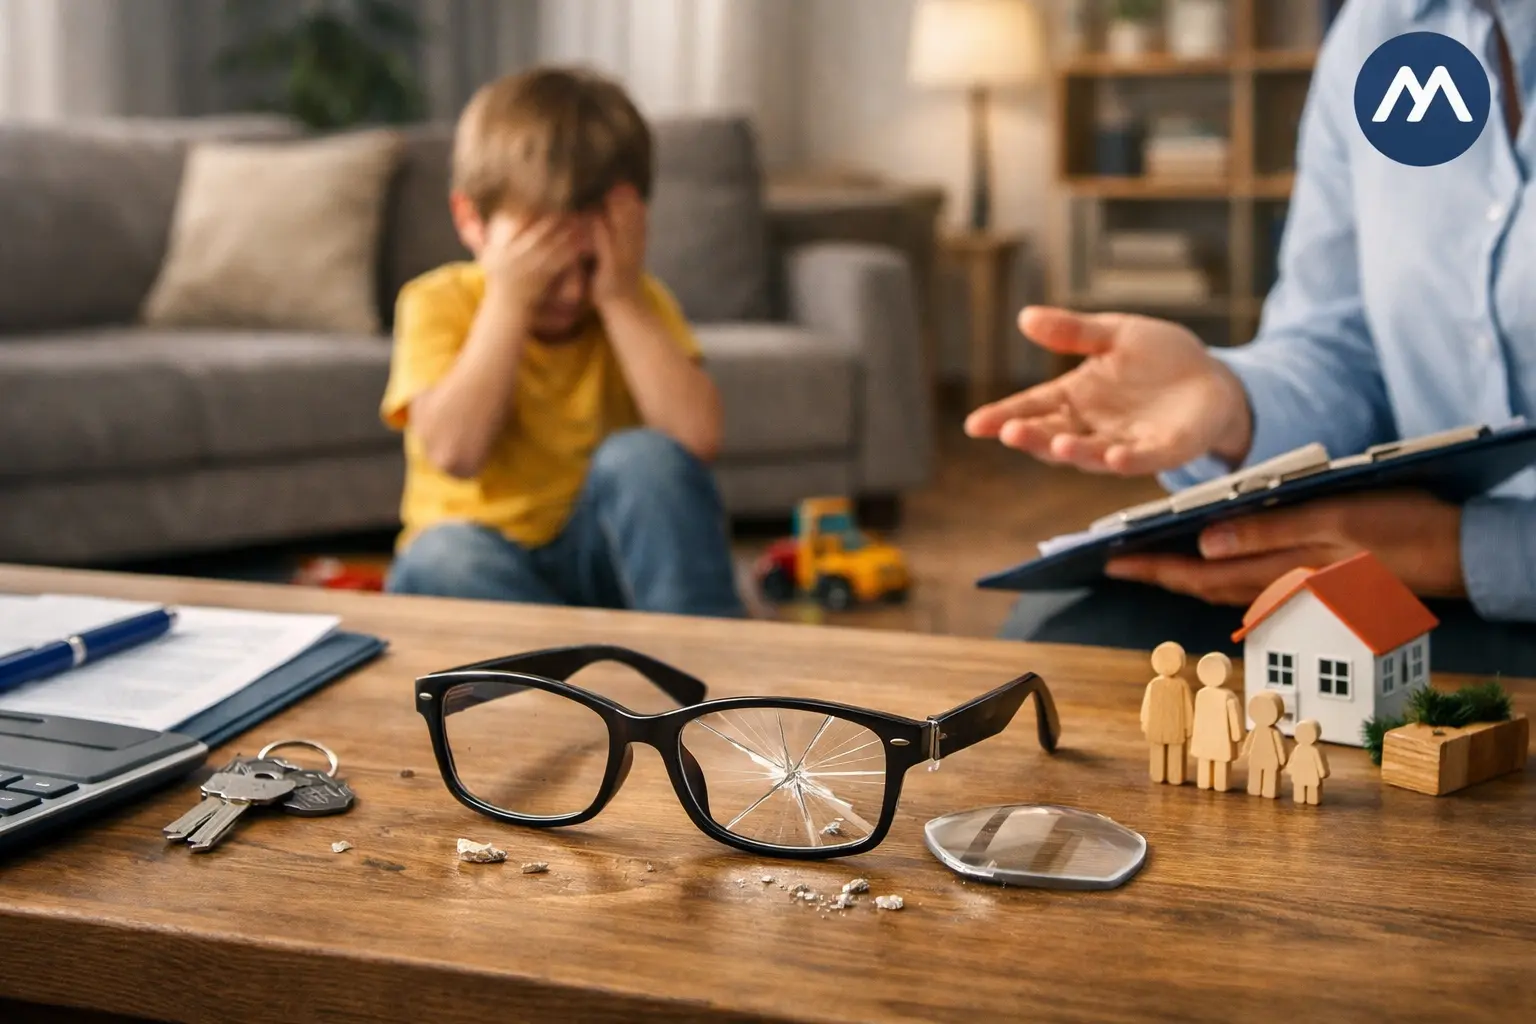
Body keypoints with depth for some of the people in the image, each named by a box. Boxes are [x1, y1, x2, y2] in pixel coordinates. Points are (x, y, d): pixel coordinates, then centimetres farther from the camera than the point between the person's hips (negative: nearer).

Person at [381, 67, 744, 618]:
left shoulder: (635, 302, -4)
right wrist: (508, 301, -25)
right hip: (487, 565, -1)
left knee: (642, 456, -27)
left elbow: (698, 437, -21)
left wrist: (620, 298, -22)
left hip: (602, 556, 1)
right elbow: (455, 453, -27)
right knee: (442, 555, -33)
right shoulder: (439, 303, -10)